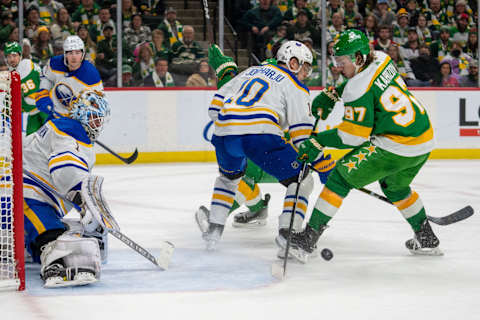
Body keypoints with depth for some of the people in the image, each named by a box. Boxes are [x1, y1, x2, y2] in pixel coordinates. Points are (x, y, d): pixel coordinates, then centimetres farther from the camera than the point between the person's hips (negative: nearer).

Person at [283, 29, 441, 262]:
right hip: (425, 141, 9)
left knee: (342, 177, -2)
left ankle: (309, 237, -3)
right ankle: (427, 239, 39)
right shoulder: (381, 59, 7)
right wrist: (331, 95, 22)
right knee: (394, 186, 32)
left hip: (396, 146, -9)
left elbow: (352, 136, -14)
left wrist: (317, 142, -6)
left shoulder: (358, 90, -16)